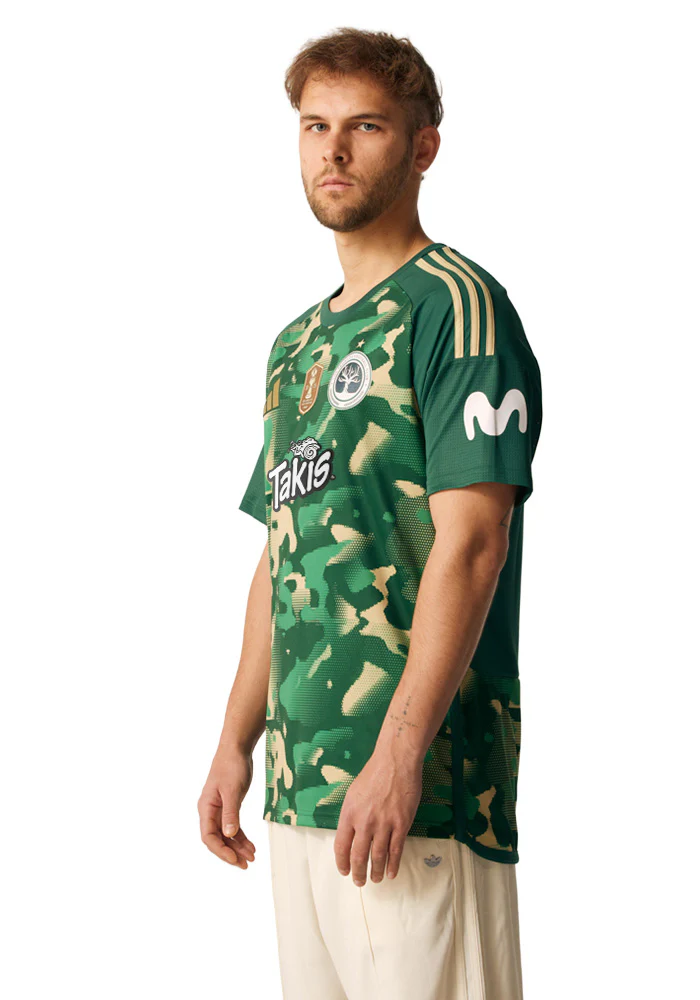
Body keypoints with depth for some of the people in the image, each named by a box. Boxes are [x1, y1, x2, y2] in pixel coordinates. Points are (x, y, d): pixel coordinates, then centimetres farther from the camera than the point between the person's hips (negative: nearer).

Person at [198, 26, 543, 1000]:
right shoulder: (298, 342, 19)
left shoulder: (453, 303, -7)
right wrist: (237, 741, 14)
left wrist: (400, 753, -21)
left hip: (419, 779, -8)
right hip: (302, 776, 8)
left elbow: (471, 541, -16)